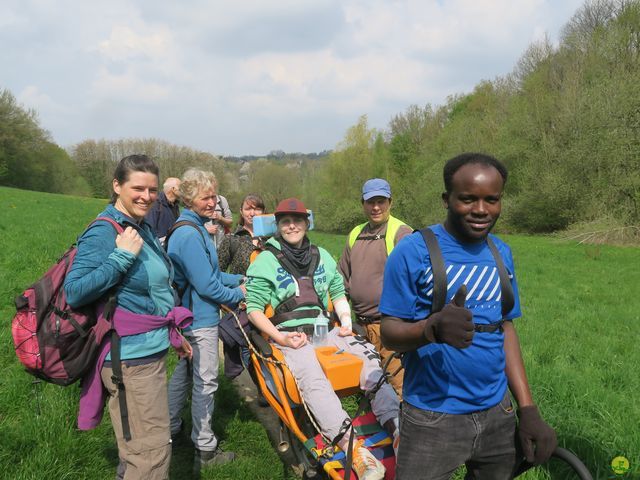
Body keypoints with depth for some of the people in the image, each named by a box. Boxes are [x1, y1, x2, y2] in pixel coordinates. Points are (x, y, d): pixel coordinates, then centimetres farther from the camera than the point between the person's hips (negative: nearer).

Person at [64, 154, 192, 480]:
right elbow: (74, 292, -24)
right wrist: (122, 256, -27)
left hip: (151, 350, 9)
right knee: (152, 452, -3)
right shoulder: (103, 233, -16)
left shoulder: (142, 229, 11)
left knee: (136, 446, 22)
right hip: (130, 358, -9)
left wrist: (173, 334, 23)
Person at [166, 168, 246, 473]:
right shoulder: (191, 235, -23)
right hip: (201, 320, -10)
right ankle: (205, 449, 13)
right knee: (205, 383, 1)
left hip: (187, 317, 10)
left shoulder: (190, 228, 10)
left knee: (183, 374, 22)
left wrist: (238, 280, 9)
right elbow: (207, 285, -23)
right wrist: (238, 294, -8)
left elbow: (209, 273, 17)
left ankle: (170, 428, 36)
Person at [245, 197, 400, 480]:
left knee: (370, 356, -23)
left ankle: (396, 427, -32)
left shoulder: (322, 257, 18)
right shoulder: (266, 261, 4)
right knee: (312, 377, -35)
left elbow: (338, 293, 24)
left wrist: (346, 321, 5)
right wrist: (280, 338, -13)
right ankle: (352, 447, -48)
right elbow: (253, 309, -1)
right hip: (289, 334, -4)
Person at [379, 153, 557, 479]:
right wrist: (433, 327, -34)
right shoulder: (412, 251, -13)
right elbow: (389, 333, -13)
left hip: (498, 415, 5)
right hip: (433, 419, -5)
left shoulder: (502, 254, 5)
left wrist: (528, 409, 4)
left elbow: (505, 328, 9)